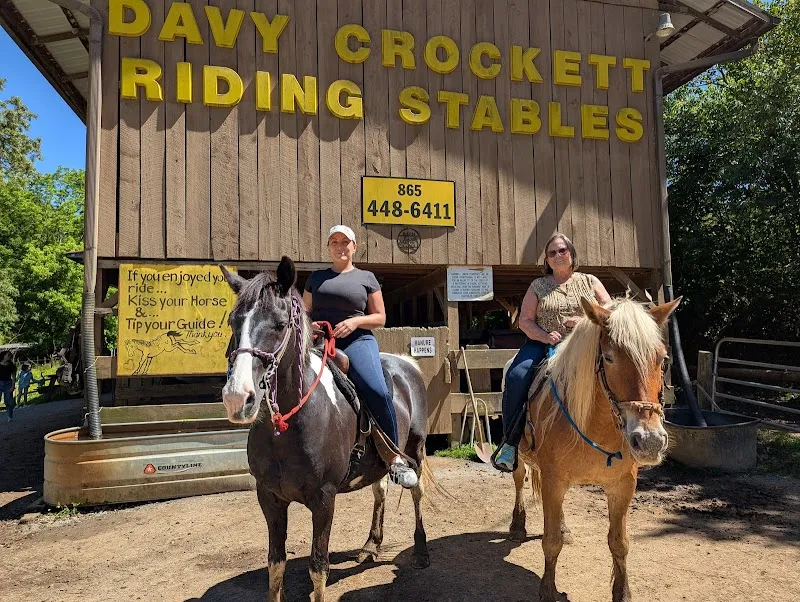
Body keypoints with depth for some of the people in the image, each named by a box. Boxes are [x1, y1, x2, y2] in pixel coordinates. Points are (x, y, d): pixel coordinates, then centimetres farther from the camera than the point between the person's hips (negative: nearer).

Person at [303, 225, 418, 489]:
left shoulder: (366, 278, 14)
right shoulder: (316, 278, 21)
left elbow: (380, 317, 10)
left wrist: (356, 321, -9)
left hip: (356, 341, -3)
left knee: (378, 392, -26)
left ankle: (395, 459, -12)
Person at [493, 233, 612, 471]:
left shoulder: (589, 282, 13)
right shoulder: (538, 286, 11)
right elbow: (525, 320, 5)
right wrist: (545, 336, -13)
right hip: (542, 343, 0)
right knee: (516, 376, -27)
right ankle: (510, 442, -17)